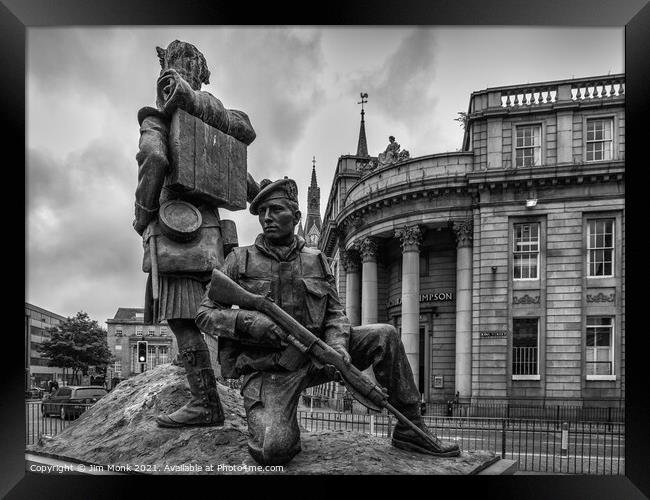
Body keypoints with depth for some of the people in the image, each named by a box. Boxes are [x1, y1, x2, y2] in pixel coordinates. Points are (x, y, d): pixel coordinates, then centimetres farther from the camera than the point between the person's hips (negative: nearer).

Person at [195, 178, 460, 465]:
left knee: (384, 336, -10)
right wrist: (251, 323, -20)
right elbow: (205, 314, -1)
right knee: (273, 451, -30)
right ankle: (280, 426, 8)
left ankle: (410, 428, 1)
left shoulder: (316, 261, 9)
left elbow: (335, 312, 7)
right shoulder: (241, 260, 0)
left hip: (315, 356, 4)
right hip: (269, 370, -4)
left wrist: (337, 344, -16)